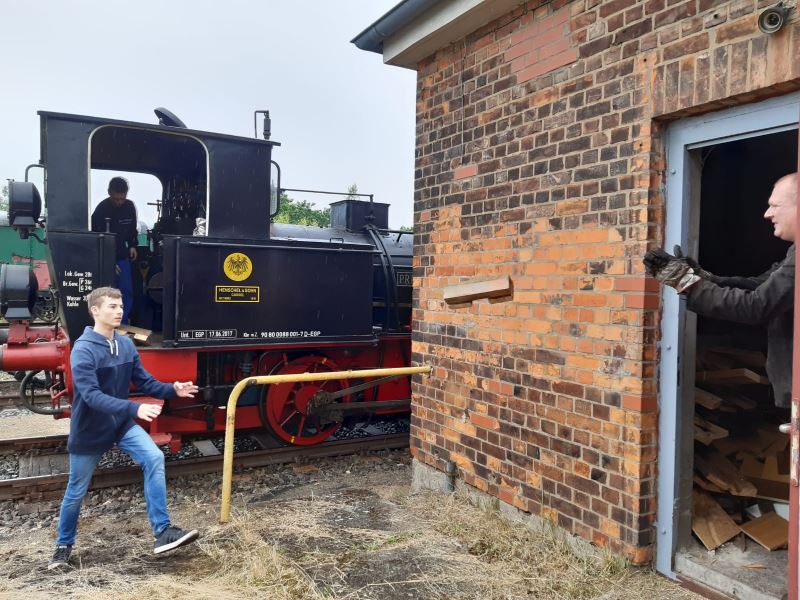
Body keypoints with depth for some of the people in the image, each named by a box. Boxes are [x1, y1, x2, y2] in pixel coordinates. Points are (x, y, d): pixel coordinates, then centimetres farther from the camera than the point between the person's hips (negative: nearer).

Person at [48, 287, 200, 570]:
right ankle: (64, 545, 39)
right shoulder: (83, 350, -23)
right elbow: (92, 396, -32)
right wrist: (135, 408, -43)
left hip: (121, 424, 4)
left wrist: (173, 389, -17)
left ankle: (162, 532, -14)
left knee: (154, 458, -19)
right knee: (76, 491, 13)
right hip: (89, 431, -4)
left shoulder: (126, 344, -4)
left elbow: (144, 381, 1)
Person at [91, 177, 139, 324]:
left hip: (122, 256, 4)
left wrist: (132, 245, 4)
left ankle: (122, 325, 10)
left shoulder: (130, 206, -2)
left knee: (127, 291, 1)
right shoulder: (101, 209, -16)